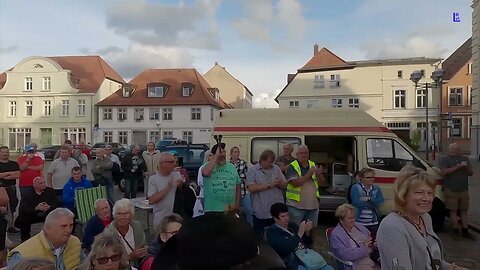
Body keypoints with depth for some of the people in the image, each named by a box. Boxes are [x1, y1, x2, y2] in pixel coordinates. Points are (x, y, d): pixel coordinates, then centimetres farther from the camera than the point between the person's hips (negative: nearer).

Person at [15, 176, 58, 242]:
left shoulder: (50, 191, 6)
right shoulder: (27, 194, 1)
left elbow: (56, 204, -3)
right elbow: (23, 209, -13)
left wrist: (49, 207, -27)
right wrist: (36, 208, -30)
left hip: (47, 215, 1)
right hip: (31, 216, -1)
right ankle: (25, 239, -5)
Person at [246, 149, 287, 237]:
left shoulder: (276, 168, 8)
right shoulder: (252, 170, -6)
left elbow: (285, 185, 7)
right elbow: (251, 188, -18)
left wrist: (279, 183, -15)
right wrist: (269, 185, -18)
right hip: (260, 212, -3)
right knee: (259, 238, 9)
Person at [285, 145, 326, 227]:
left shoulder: (313, 165, 8)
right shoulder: (292, 167, -7)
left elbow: (322, 183, 6)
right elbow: (295, 183, -20)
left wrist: (319, 175, -16)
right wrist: (309, 174, -25)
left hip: (313, 205, 5)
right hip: (296, 206, -4)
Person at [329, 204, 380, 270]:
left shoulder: (359, 226, 15)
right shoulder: (336, 235, -7)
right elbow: (344, 255, -18)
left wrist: (374, 244, -5)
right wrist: (364, 248, -19)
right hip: (357, 264, -6)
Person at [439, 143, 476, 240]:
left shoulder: (464, 159, 15)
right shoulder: (445, 159, -1)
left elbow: (471, 173, 15)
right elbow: (444, 172, -15)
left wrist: (467, 167, -7)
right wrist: (458, 166, -20)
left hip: (464, 189, 5)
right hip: (451, 190, -5)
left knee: (464, 210, 9)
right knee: (453, 210, 0)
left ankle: (465, 231, 16)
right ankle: (456, 231, 7)